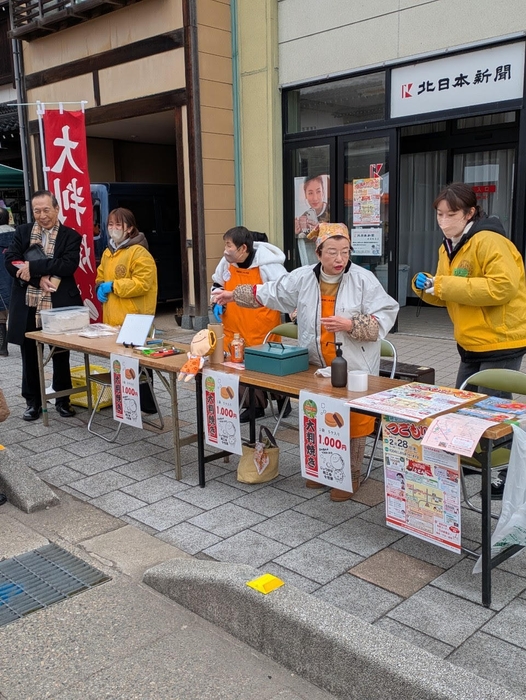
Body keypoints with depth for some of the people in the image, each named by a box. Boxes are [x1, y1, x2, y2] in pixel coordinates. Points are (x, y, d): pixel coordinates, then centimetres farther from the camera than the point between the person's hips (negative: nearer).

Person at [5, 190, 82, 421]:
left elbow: (69, 264, -15)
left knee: (61, 356, 10)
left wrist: (33, 267, -20)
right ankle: (33, 401, 24)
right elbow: (10, 262, -3)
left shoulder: (71, 236, 1)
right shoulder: (22, 231, 8)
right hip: (27, 306, 2)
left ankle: (62, 399, 25)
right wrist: (40, 279, -17)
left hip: (59, 306, -2)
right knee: (29, 356, 11)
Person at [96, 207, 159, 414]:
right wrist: (100, 287, 2)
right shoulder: (108, 252, 14)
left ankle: (146, 405, 9)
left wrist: (112, 286, -17)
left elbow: (142, 284, -21)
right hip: (113, 319, 8)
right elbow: (100, 277, 25)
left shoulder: (139, 253, -12)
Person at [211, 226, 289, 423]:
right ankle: (256, 405, 27)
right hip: (235, 329, 6)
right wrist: (217, 302, 4)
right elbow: (217, 284, 19)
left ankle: (281, 398, 33)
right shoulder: (226, 262, 1)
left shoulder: (267, 264, -18)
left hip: (263, 331, -6)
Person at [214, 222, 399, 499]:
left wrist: (351, 325, -25)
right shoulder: (302, 278, -1)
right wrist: (235, 294, 14)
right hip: (316, 367, 4)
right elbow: (270, 292, 11)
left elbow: (384, 316, -13)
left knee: (352, 422, 4)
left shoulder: (364, 279, -11)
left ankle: (351, 475, 22)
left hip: (354, 367, -3)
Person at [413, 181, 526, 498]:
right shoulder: (448, 248, 9)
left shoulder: (489, 242, -19)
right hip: (471, 343, 9)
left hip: (500, 342, -9)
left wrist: (445, 285, -28)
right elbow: (449, 293, 14)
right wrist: (428, 287, -9)